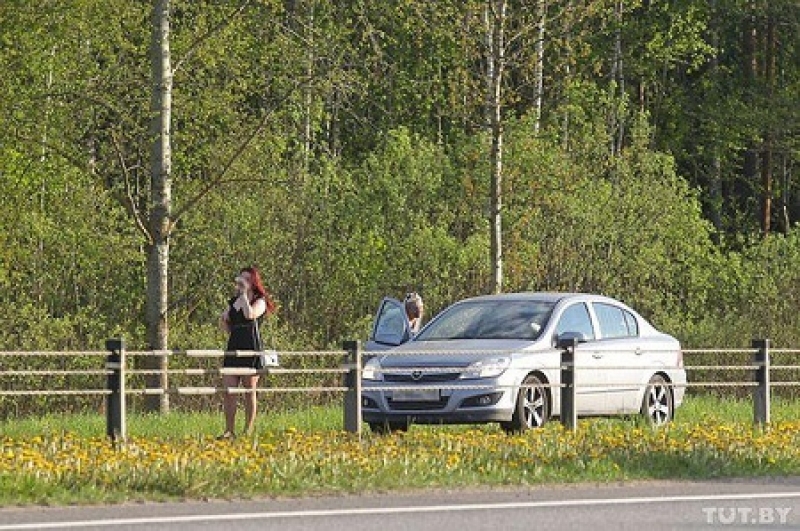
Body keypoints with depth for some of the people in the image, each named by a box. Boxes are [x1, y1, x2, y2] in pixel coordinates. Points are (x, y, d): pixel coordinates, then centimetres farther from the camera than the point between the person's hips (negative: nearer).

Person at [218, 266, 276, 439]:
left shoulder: (259, 301, 0)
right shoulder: (233, 301, 17)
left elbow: (250, 315, -21)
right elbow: (223, 321, 27)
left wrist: (244, 294, -14)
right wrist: (232, 333, 10)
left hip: (251, 349, -6)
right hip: (233, 348, 6)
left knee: (250, 392, -1)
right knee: (229, 391, 0)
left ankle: (248, 430, 3)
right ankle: (229, 430, 2)